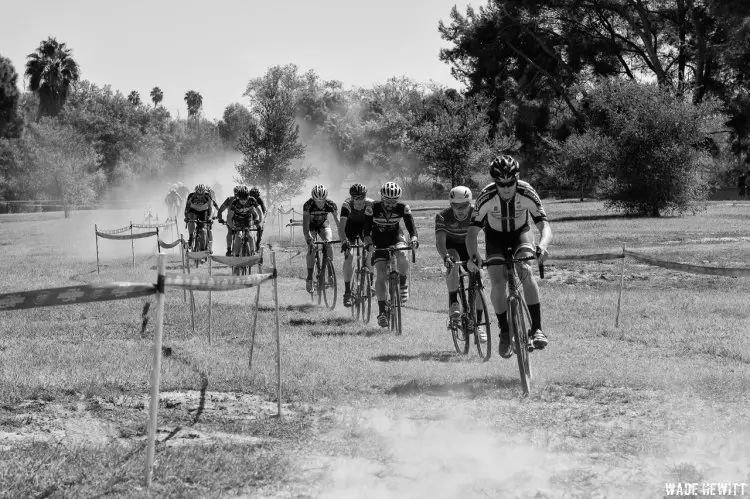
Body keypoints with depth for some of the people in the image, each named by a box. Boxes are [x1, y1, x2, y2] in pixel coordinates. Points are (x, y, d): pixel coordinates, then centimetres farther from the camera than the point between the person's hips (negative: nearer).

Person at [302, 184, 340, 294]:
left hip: (323, 225, 1)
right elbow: (305, 225, -36)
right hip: (311, 226, -1)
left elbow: (338, 222, -28)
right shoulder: (308, 205, -32)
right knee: (312, 248, -22)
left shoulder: (330, 205, -28)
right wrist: (309, 240, -49)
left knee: (328, 243, -25)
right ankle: (309, 278, -13)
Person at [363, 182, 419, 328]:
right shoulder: (373, 208, -19)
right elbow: (366, 228, -18)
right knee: (381, 274, -15)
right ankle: (381, 311, -11)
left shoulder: (403, 208, -17)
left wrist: (414, 238, -42)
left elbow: (411, 225, -21)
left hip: (395, 238, 0)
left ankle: (403, 283, -3)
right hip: (379, 243, 0)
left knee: (402, 256, -33)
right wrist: (367, 240, -39)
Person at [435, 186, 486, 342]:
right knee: (453, 262, -36)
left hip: (468, 246, 2)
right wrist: (445, 257, -57)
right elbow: (440, 241, -38)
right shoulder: (443, 217, -29)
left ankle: (479, 323, 0)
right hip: (450, 246, -2)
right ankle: (453, 303, -29)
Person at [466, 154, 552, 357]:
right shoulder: (487, 196, -30)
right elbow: (473, 230, -29)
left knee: (525, 271, -28)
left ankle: (537, 328, -25)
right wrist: (473, 255, -48)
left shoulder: (526, 193, -30)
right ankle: (505, 331, 5)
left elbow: (545, 226, -33)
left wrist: (542, 246, -54)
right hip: (496, 237, 1)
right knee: (497, 284, -17)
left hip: (520, 232, -1)